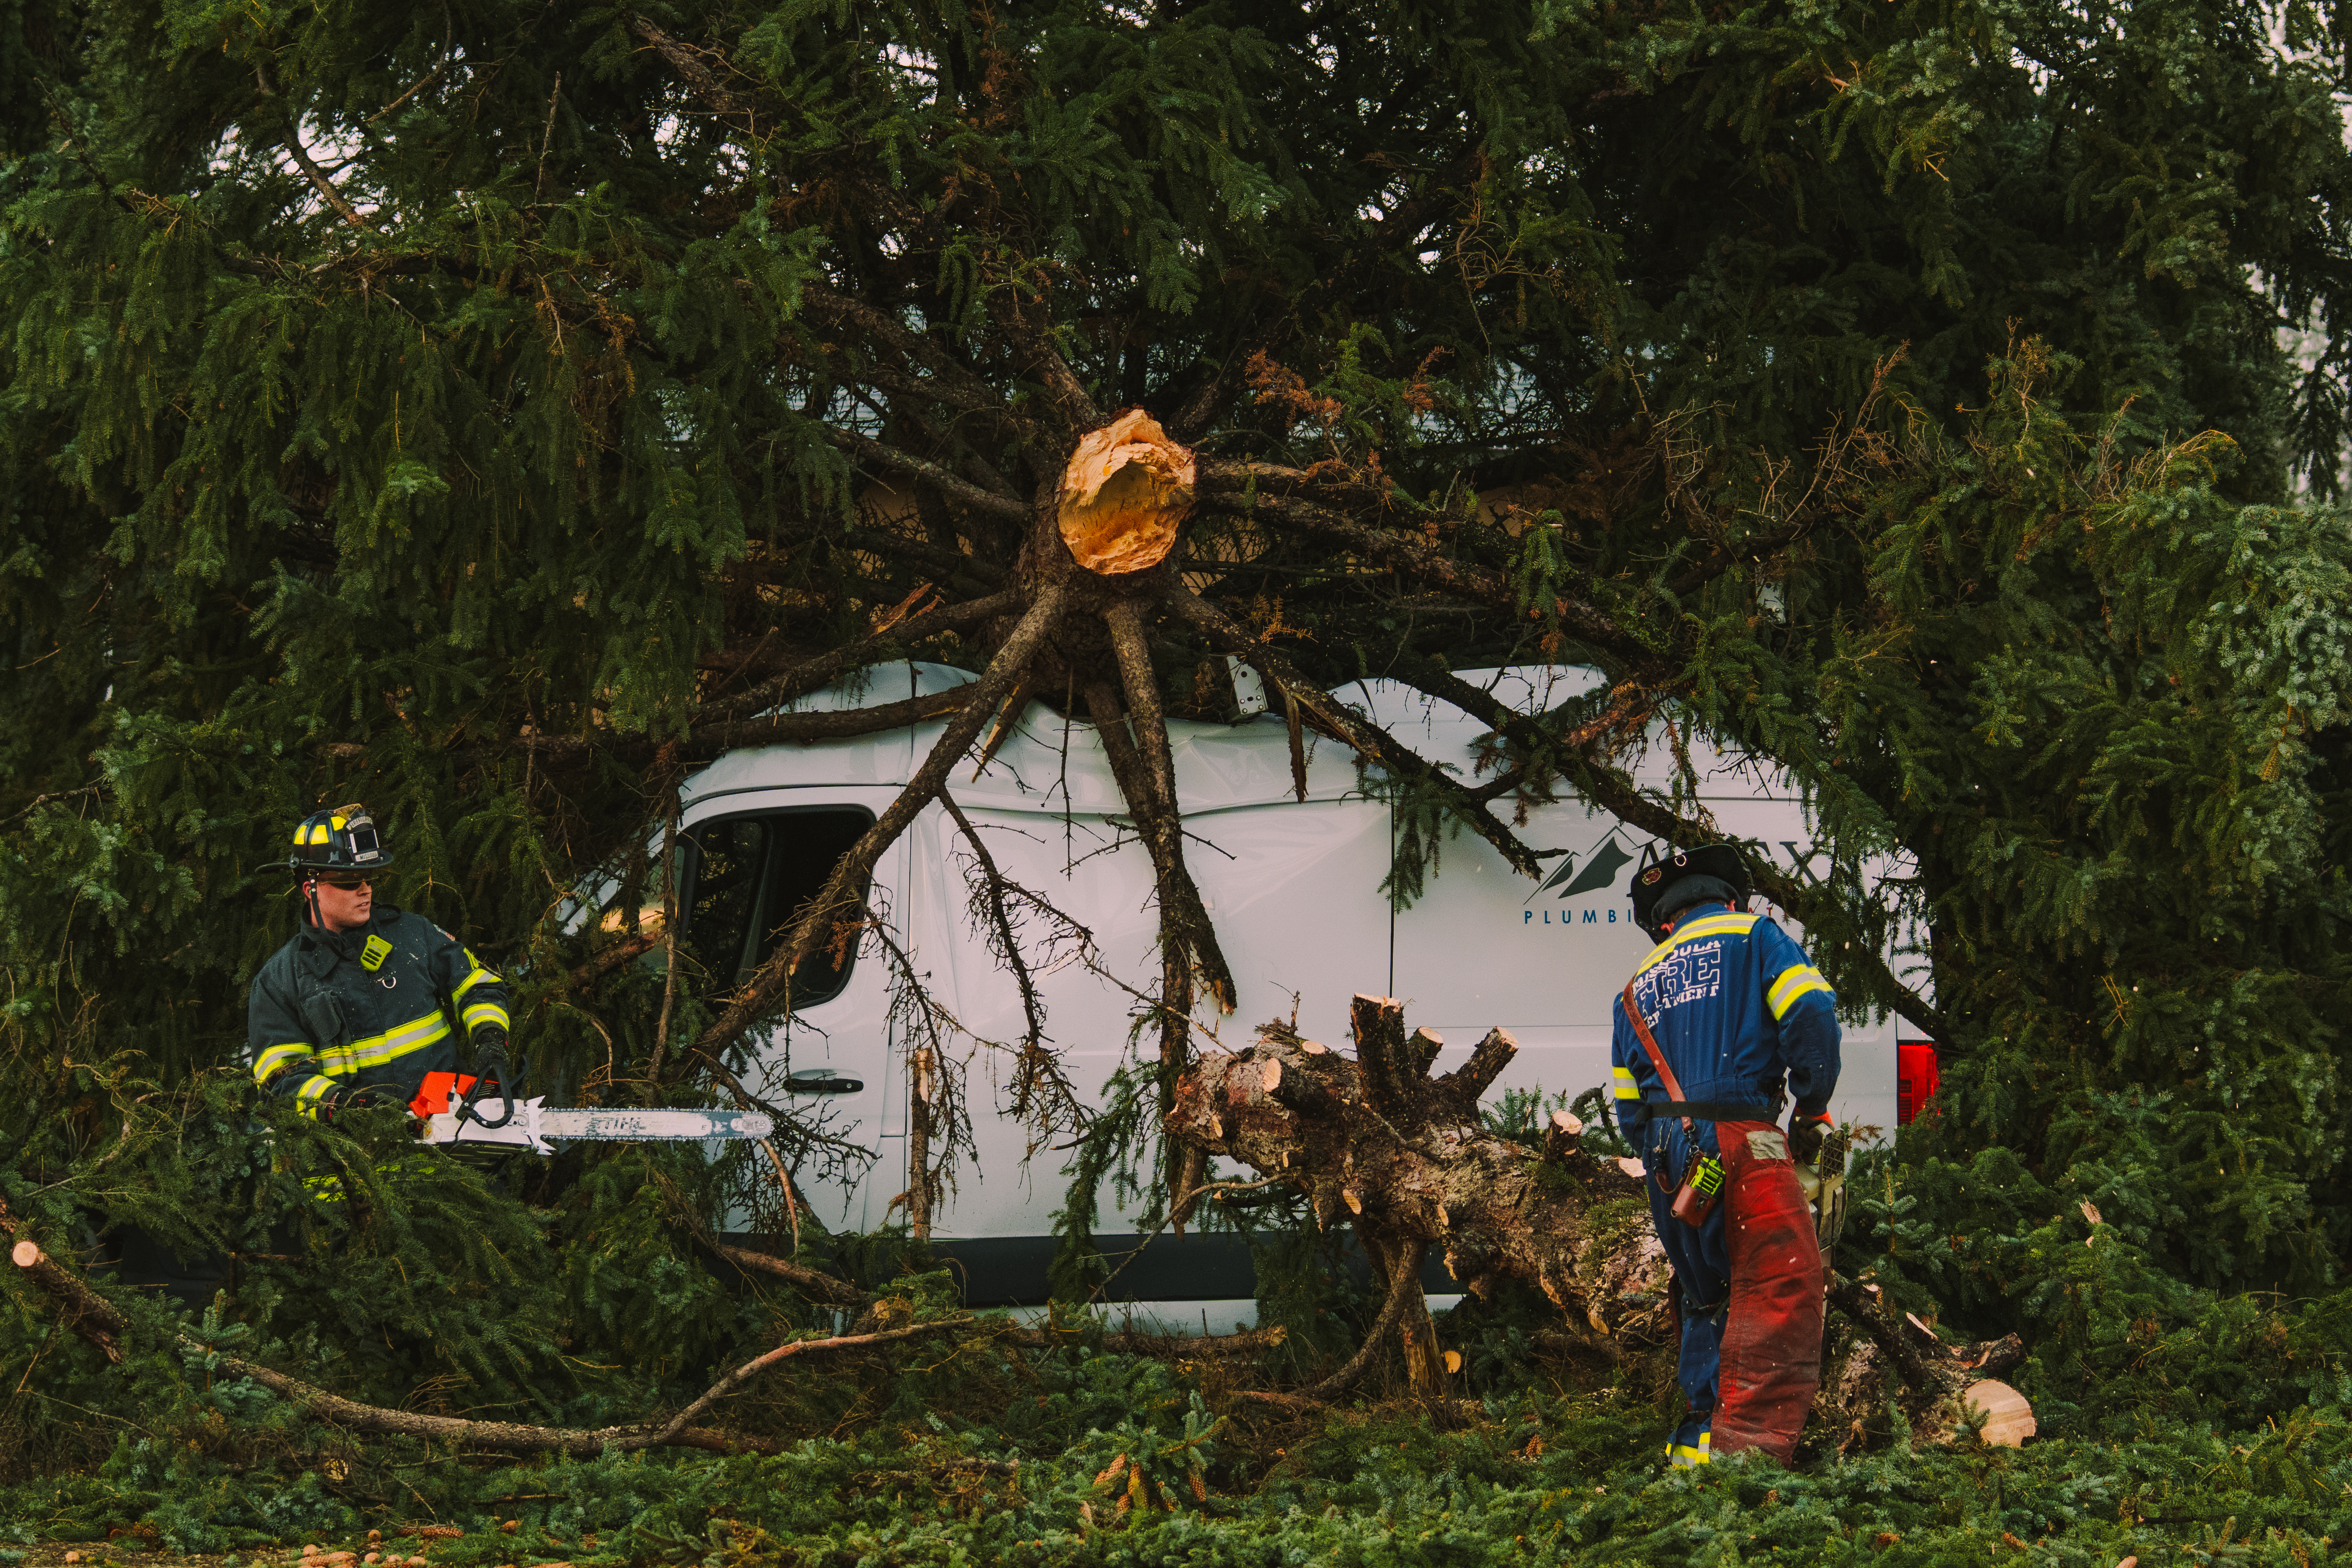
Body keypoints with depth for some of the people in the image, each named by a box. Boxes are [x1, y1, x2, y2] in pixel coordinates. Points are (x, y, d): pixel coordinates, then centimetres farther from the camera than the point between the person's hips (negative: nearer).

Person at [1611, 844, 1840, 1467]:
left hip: (1666, 1158, 6)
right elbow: (1810, 1015, -7)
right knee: (1784, 1288, -10)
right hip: (1738, 1136, -6)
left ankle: (1696, 1443, 18)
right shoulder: (1752, 936, 8)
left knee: (1707, 1298, 19)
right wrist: (1812, 1109, 3)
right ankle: (1749, 1447, -22)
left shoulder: (1638, 986, 23)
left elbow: (1628, 1106, 19)